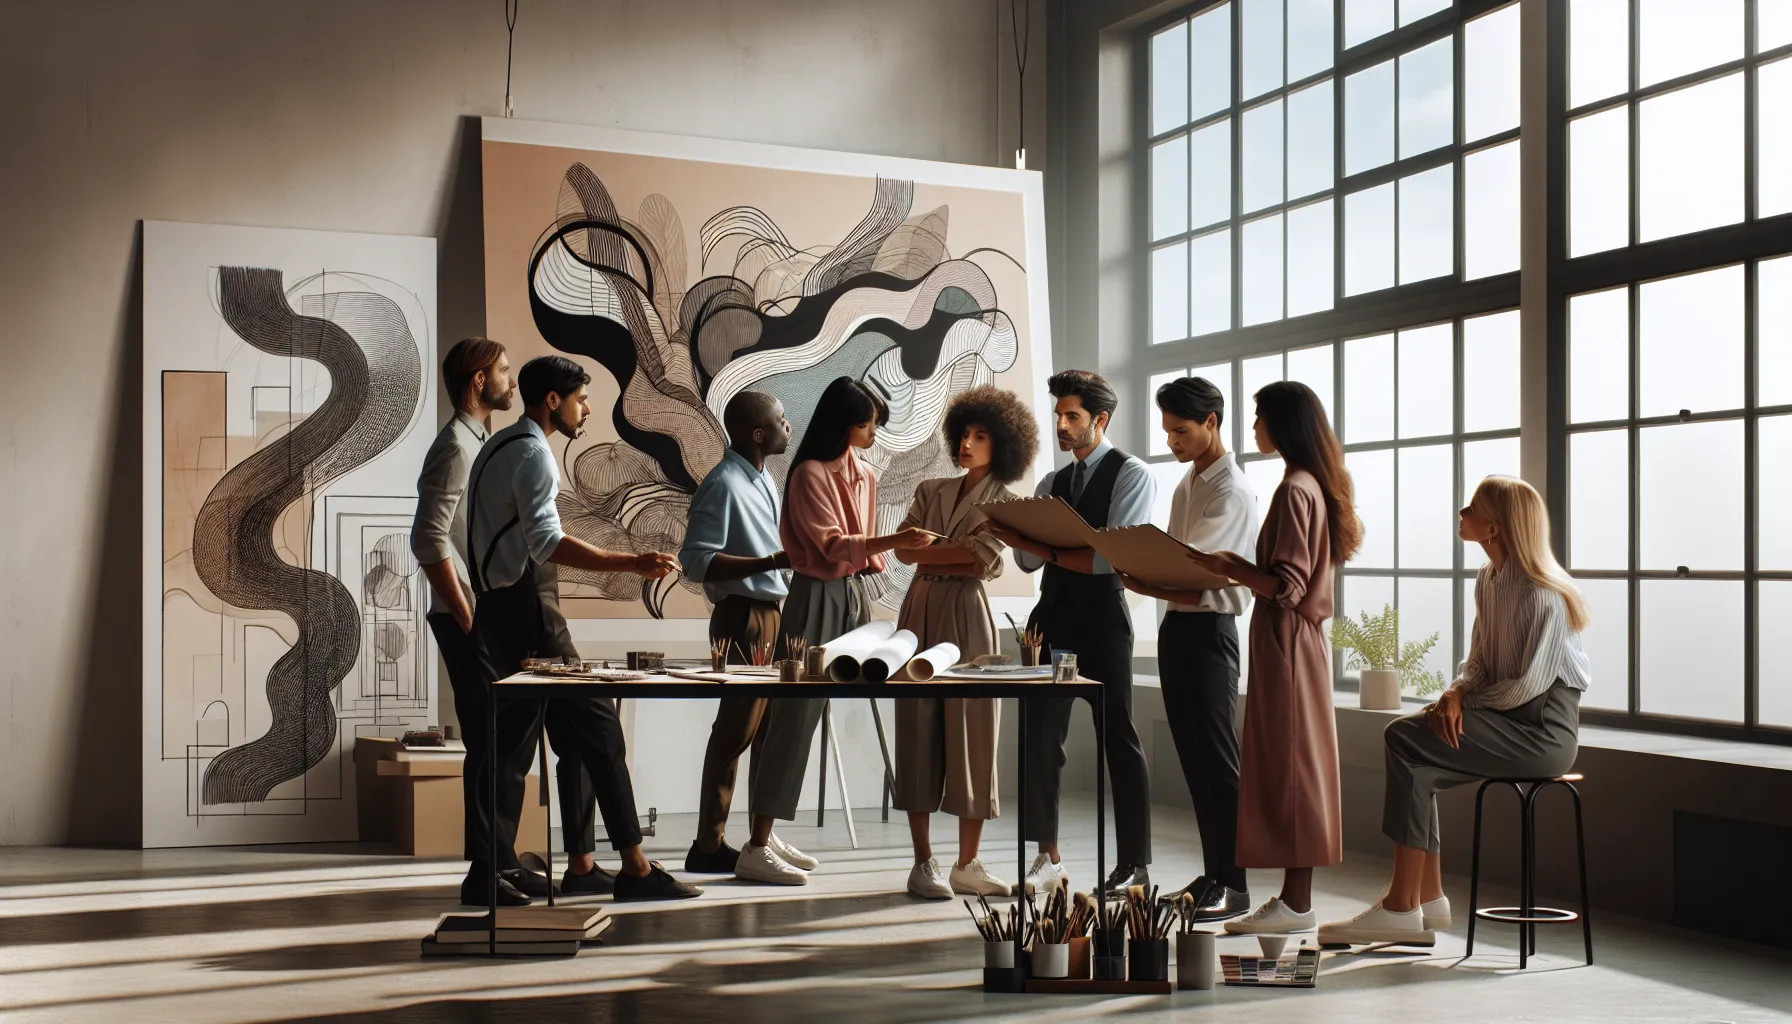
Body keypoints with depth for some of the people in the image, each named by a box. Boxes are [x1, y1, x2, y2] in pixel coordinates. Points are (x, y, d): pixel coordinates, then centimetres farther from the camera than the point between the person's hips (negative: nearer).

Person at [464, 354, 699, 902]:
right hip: (527, 610, -10)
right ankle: (634, 867, -6)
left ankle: (490, 868, 14)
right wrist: (632, 563, -31)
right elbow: (546, 543, -26)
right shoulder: (533, 453, -13)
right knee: (597, 731, -7)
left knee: (510, 738, 12)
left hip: (498, 607, 10)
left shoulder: (498, 447, 18)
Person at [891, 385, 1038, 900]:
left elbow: (986, 560, -10)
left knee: (971, 733, -2)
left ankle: (967, 865, 5)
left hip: (967, 617, -2)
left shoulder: (1005, 502, 6)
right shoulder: (930, 490, 15)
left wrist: (928, 553, -3)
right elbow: (904, 548, 1)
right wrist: (959, 558, -9)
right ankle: (923, 862, 4)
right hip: (919, 614, 3)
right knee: (919, 732, 0)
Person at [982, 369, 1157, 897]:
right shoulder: (1050, 484, 17)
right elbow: (1030, 561, 9)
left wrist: (1046, 550, -14)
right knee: (1038, 736, 4)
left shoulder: (1131, 475, -2)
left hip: (1101, 617, -6)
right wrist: (1014, 535, -12)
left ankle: (1134, 867, 7)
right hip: (1052, 615, 6)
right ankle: (1048, 858, 13)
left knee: (1119, 738, 0)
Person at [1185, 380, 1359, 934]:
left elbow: (1287, 586, -21)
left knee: (1288, 768, -5)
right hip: (1302, 639, 10)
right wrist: (1239, 565, 16)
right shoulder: (1318, 485, 13)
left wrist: (1227, 567, -13)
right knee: (1293, 769, 11)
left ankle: (1296, 904, 1)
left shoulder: (1293, 490, -17)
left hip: (1286, 642, -10)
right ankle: (1294, 896, 17)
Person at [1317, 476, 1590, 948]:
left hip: (1544, 729, -9)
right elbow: (1479, 661, 14)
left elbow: (1527, 685, -19)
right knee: (1416, 765, -11)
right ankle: (1427, 899, -7)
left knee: (1406, 739, -21)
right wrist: (1457, 692, -7)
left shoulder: (1541, 595, -17)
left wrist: (1463, 701, -7)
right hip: (1512, 725, 9)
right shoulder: (1489, 580, 11)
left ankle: (1402, 906, -17)